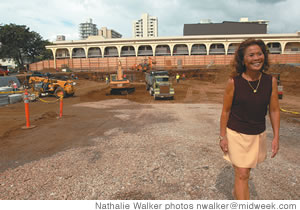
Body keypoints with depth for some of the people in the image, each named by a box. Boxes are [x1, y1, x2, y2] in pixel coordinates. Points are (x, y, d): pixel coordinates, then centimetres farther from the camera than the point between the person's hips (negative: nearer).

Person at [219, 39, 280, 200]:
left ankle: (237, 191, 52)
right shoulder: (234, 82, -15)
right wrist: (222, 137, -7)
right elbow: (225, 111, -9)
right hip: (236, 134, -4)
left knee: (245, 170, 23)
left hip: (258, 135, 4)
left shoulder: (271, 81, -7)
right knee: (242, 174, 0)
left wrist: (276, 137, -1)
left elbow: (274, 110, 0)